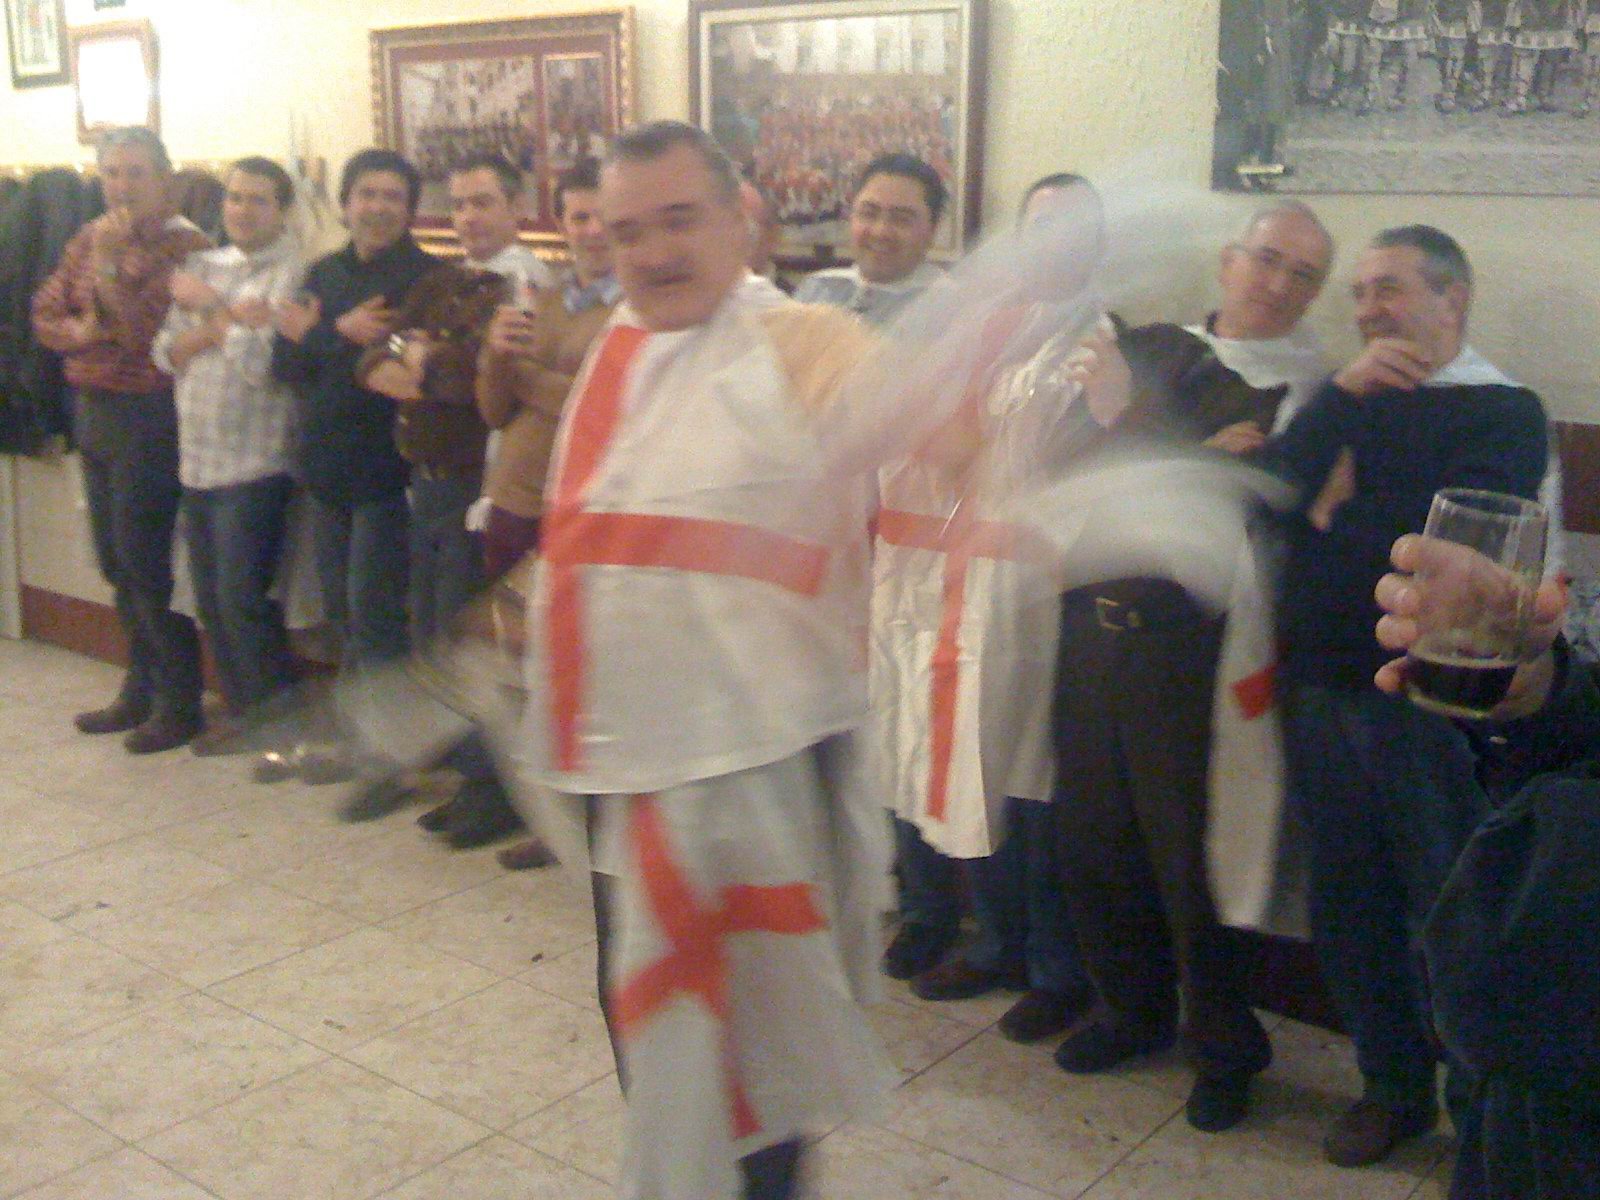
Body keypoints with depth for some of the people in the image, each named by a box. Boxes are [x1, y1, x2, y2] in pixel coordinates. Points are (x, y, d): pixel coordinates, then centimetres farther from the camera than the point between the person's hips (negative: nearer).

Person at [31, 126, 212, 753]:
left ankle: (179, 701, 9)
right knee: (117, 561, 13)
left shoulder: (184, 245, -12)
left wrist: (109, 265, -19)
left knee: (144, 560, -3)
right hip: (93, 412, 7)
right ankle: (141, 688, 26)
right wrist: (79, 331, -9)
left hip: (147, 417, -7)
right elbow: (45, 314, 10)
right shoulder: (89, 238, 10)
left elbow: (149, 333, -18)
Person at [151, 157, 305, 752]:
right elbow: (168, 353, 5)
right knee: (211, 600, 12)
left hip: (254, 462, -7)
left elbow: (261, 362, -17)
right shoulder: (201, 265, 13)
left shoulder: (292, 272, -8)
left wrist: (211, 307, -7)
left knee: (243, 600, -4)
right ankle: (241, 708, 26)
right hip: (197, 457, 7)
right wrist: (228, 321, -12)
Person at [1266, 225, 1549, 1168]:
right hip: (1324, 690, 5)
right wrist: (1340, 395, -14)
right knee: (1349, 904, 14)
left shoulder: (1503, 412, -4)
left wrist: (1337, 522, -5)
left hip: (1428, 701, -5)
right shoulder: (1352, 405, 11)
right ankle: (1395, 1086, 33)